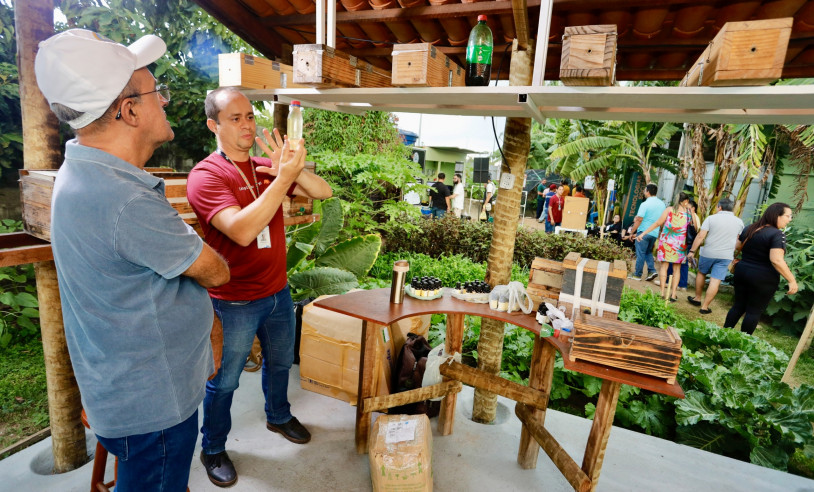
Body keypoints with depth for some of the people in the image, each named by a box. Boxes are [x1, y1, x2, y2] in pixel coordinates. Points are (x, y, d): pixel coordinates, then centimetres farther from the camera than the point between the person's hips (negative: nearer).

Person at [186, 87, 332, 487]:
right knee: (224, 380, 14)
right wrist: (283, 177, -33)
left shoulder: (267, 167, 2)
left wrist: (293, 170, -23)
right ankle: (212, 449, 39)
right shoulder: (205, 175, -16)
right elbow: (243, 231, -31)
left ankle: (278, 417, 51)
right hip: (235, 302, -6)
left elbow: (324, 192, -4)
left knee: (280, 362, 25)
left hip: (277, 291, 6)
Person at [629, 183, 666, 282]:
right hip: (655, 233, 7)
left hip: (644, 232, -7)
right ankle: (652, 270, 8)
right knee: (648, 252, 21)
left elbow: (639, 220, -16)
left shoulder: (645, 204, -14)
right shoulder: (662, 204, 8)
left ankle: (637, 274, 7)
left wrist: (632, 232, -9)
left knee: (640, 253, 1)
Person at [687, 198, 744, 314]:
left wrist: (692, 251, -4)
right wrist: (734, 255, 22)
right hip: (726, 256, 2)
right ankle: (705, 307, 3)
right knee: (715, 281, 0)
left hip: (708, 253, -1)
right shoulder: (739, 222, 6)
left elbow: (700, 236, -10)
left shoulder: (711, 218, -5)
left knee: (701, 273, 21)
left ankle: (697, 298, 30)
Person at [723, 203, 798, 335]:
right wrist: (792, 280, -18)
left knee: (738, 306, 15)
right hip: (763, 279, -6)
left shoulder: (749, 229, 5)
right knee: (754, 311, 5)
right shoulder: (777, 234, -16)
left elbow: (737, 247, 16)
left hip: (742, 272, 6)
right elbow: (776, 260, -24)